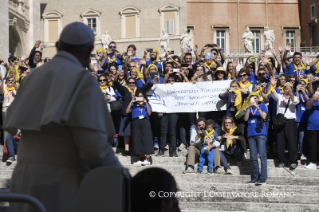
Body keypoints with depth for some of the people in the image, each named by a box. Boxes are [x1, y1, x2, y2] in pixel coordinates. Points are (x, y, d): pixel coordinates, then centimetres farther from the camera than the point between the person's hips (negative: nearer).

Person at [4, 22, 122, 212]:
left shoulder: (35, 77, 15)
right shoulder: (82, 79, -5)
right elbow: (94, 144, -15)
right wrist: (120, 174, 1)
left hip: (24, 179, 7)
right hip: (61, 182, -7)